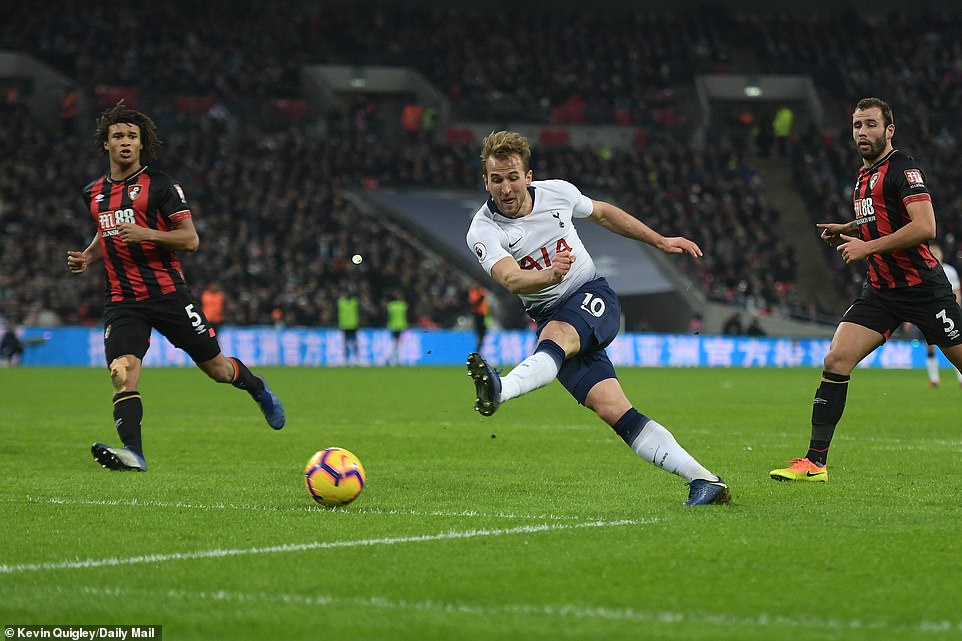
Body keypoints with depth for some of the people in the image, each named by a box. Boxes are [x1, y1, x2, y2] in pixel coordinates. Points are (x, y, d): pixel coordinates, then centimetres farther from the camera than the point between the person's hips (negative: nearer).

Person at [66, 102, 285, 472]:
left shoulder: (159, 185, -5)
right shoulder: (94, 194, 11)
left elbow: (190, 240, -8)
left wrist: (146, 234, -23)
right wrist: (86, 258, 11)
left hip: (168, 294, -3)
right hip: (123, 300, 3)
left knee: (216, 367, 7)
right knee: (122, 372, -21)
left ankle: (258, 389, 39)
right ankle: (133, 452, -26)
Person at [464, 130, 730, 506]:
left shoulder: (557, 192, -3)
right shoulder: (483, 231, -11)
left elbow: (602, 213, 19)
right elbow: (510, 279, -29)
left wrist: (660, 241, 24)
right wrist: (549, 274, -50)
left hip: (592, 296, 0)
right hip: (549, 317, 0)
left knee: (556, 334, -36)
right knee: (611, 409, -17)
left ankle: (500, 391, -65)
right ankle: (703, 480, -19)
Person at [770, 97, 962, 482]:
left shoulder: (903, 169, -12)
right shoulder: (864, 176, 14)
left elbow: (925, 227, -24)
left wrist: (867, 246, -21)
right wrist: (845, 232, 13)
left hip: (923, 287, -7)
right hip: (881, 289, 7)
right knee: (835, 361, -7)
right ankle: (815, 462, -5)